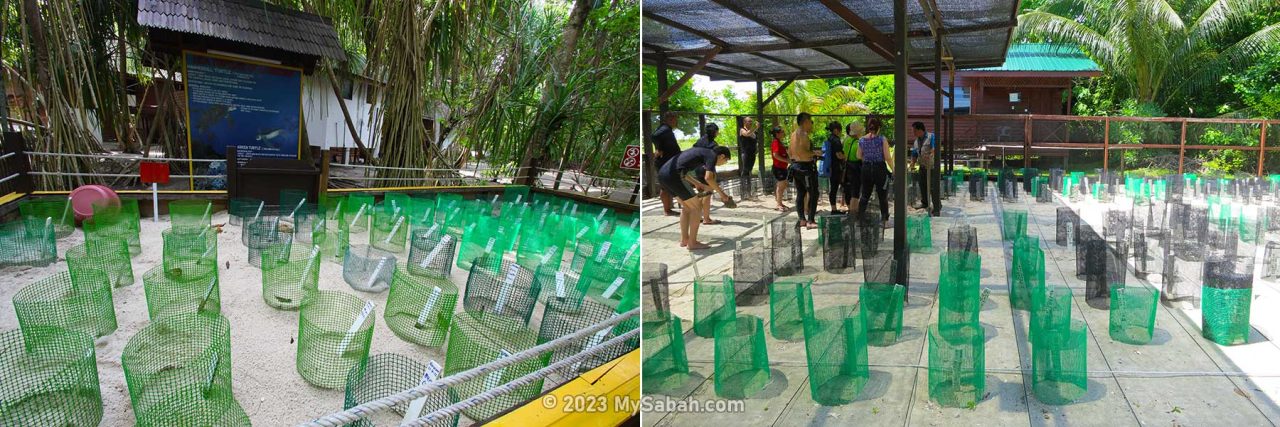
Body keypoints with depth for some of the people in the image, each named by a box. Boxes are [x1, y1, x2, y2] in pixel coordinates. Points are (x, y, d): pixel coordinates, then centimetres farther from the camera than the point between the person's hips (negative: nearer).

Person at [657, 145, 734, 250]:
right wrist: (721, 193, 1)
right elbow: (708, 178, -12)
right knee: (696, 207, 3)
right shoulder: (712, 155, 3)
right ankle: (692, 243, 6)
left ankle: (684, 239, 25)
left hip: (663, 173, 9)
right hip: (674, 176, -9)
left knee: (687, 206, 23)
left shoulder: (700, 151, 28)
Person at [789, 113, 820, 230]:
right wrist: (815, 153, -14)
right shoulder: (803, 134, -17)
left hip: (796, 166, 10)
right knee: (813, 194, -4)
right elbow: (802, 153, -26)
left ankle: (802, 220, 17)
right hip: (805, 167, -10)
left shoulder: (794, 134, 13)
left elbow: (790, 152, 18)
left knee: (801, 194, 14)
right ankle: (810, 221, -7)